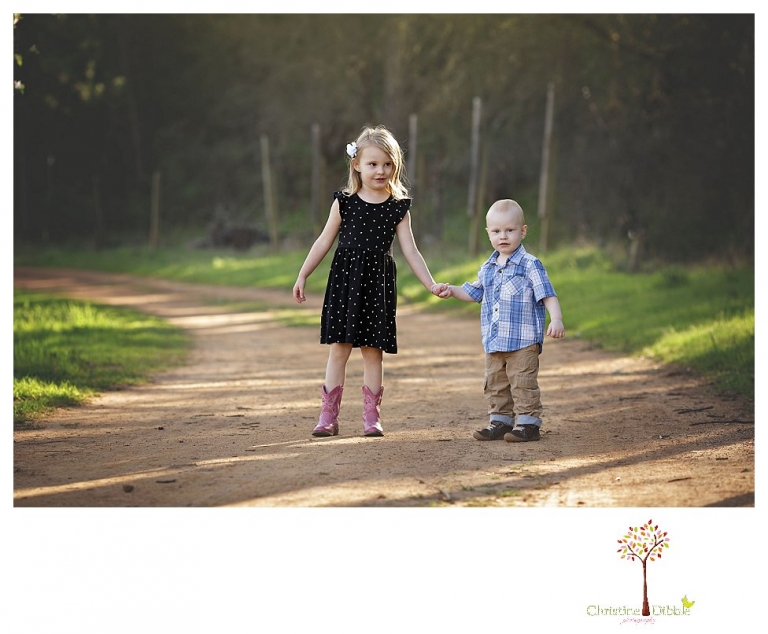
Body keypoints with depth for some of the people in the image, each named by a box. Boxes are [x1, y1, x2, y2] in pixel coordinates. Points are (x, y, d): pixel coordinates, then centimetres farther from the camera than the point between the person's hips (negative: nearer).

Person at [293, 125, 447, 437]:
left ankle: (371, 416, 9)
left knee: (373, 350, 2)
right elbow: (324, 242, 8)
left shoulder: (398, 208, 3)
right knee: (338, 348, 1)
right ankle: (328, 415, 6)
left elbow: (410, 251, 3)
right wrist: (302, 276, 6)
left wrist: (431, 284, -4)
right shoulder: (344, 202, 2)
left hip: (378, 283, 0)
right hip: (345, 279, 0)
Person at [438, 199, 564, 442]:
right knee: (495, 384, 12)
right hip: (494, 341, 7)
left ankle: (528, 423, 2)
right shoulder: (487, 268, 13)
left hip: (523, 341, -7)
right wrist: (453, 291, 17)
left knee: (523, 384, -5)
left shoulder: (530, 265, -8)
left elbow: (547, 294, -13)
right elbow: (475, 292, 30)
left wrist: (556, 319, -25)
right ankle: (500, 421, 21)